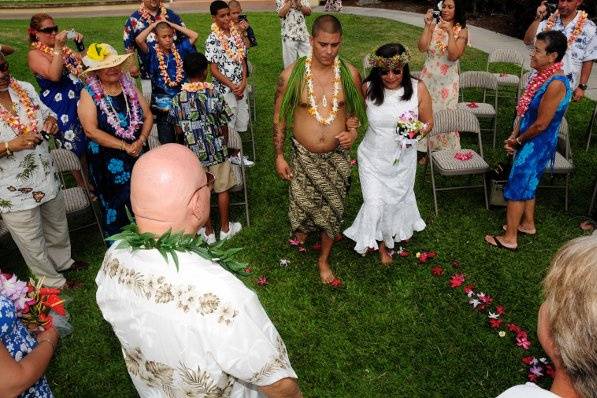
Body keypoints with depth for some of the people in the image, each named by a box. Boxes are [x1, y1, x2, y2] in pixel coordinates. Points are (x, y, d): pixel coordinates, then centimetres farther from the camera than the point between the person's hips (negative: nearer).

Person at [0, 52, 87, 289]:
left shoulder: (25, 89, -2)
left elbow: (46, 113, 12)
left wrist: (51, 121, -10)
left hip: (47, 178, 6)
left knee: (57, 225, 26)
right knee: (32, 241, 13)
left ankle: (62, 261, 52)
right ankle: (53, 282, 34)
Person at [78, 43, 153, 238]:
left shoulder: (129, 85, 3)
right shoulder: (89, 94, -9)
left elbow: (148, 116, 3)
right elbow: (91, 130, -17)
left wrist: (140, 141, -13)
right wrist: (125, 146, -19)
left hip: (138, 155, 4)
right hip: (108, 161, -4)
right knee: (114, 207, 9)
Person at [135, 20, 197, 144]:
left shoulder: (179, 48, 6)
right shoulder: (152, 52, -2)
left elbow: (194, 35, -1)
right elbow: (139, 40, -19)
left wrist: (173, 25, 1)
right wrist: (152, 26, -4)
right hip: (162, 102, -2)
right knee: (167, 142, 4)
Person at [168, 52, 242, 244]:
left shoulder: (178, 99, -8)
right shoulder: (214, 95, -12)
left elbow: (178, 130, 0)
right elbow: (224, 126, -5)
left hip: (195, 153, 1)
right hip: (217, 151, -1)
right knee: (223, 189, 15)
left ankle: (208, 232, 25)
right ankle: (225, 228, 27)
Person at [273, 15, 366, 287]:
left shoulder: (349, 74, -8)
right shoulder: (292, 75, -13)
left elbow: (359, 111, 7)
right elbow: (279, 117, -4)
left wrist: (353, 133, -14)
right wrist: (279, 156, -3)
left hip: (337, 157, 2)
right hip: (304, 157, -1)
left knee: (333, 209, 12)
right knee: (303, 204, 12)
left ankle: (324, 260, 36)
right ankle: (304, 229, 53)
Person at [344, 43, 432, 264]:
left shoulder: (418, 89, -14)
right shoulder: (368, 88, -15)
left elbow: (428, 123, -4)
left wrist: (417, 130, -24)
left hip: (403, 159, 1)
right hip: (373, 158, -1)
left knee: (400, 197, 22)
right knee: (375, 202, -1)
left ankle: (401, 230, 57)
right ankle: (381, 243, 31)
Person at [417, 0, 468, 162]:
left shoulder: (461, 30, -5)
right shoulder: (434, 25, -1)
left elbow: (453, 56, -18)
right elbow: (422, 48, -13)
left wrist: (450, 32, -24)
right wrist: (427, 25, -17)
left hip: (447, 80, -2)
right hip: (428, 76, 2)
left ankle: (446, 152, 21)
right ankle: (428, 151, 24)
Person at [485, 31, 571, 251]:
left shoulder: (556, 84, -26)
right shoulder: (542, 76, 2)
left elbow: (541, 125, -23)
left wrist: (518, 140, -9)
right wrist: (513, 137, 0)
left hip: (537, 145, -9)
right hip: (529, 142, 9)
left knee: (516, 188, 0)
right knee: (527, 184, 23)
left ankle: (509, 238, 13)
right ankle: (528, 224, 42)